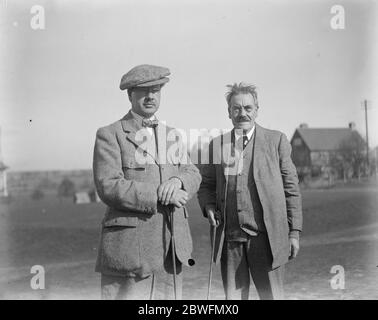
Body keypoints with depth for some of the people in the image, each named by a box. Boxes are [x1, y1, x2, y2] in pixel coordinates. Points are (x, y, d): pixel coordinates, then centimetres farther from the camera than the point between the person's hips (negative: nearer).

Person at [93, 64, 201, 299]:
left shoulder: (172, 135, 17)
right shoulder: (110, 135, -1)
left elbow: (193, 176, 10)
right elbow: (109, 187, -13)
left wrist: (177, 181, -13)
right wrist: (158, 196, -19)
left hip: (172, 247, 5)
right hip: (129, 247, -5)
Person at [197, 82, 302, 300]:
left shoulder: (276, 140, 5)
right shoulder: (217, 145, 10)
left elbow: (291, 188, 5)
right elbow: (206, 185, 18)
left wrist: (294, 231, 1)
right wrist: (209, 207, -3)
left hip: (265, 238, -2)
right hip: (229, 238, 2)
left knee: (272, 295, 3)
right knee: (233, 296, 8)